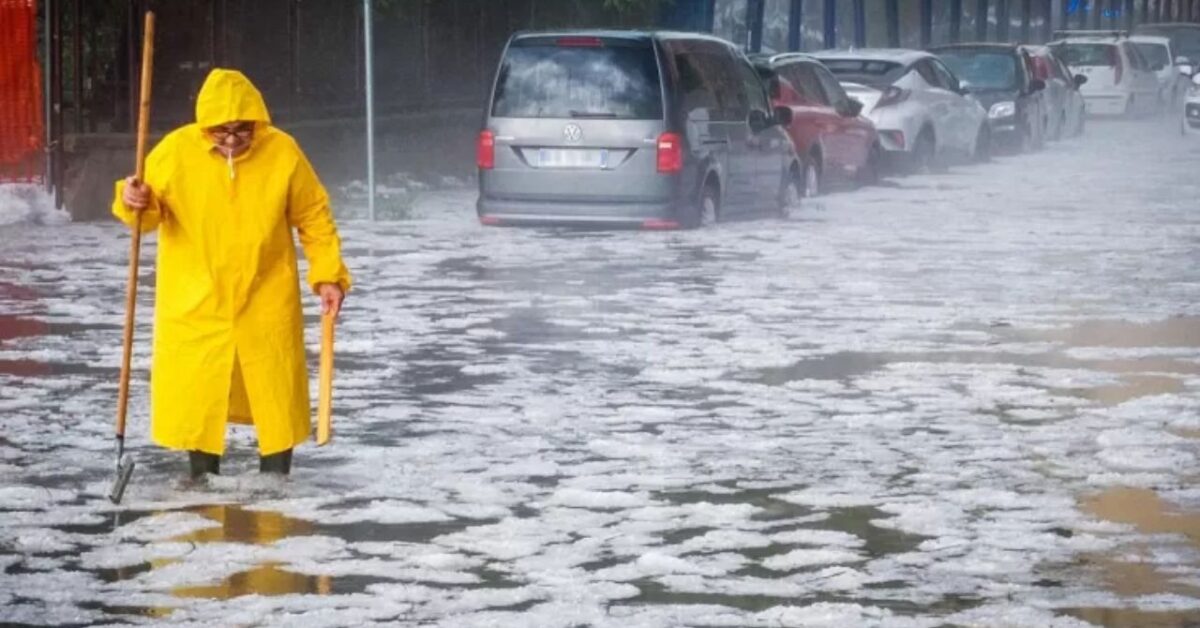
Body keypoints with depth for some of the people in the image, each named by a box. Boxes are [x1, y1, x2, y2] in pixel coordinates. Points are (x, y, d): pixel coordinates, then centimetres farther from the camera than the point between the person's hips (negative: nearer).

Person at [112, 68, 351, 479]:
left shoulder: (283, 152, -10)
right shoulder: (177, 150, -11)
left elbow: (314, 218, -1)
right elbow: (151, 211, -2)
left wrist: (328, 275, -7)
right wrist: (134, 203, -25)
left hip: (266, 299, 0)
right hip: (195, 300, 0)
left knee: (277, 395, 7)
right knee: (195, 393, 4)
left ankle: (275, 478, 21)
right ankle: (203, 479, 19)